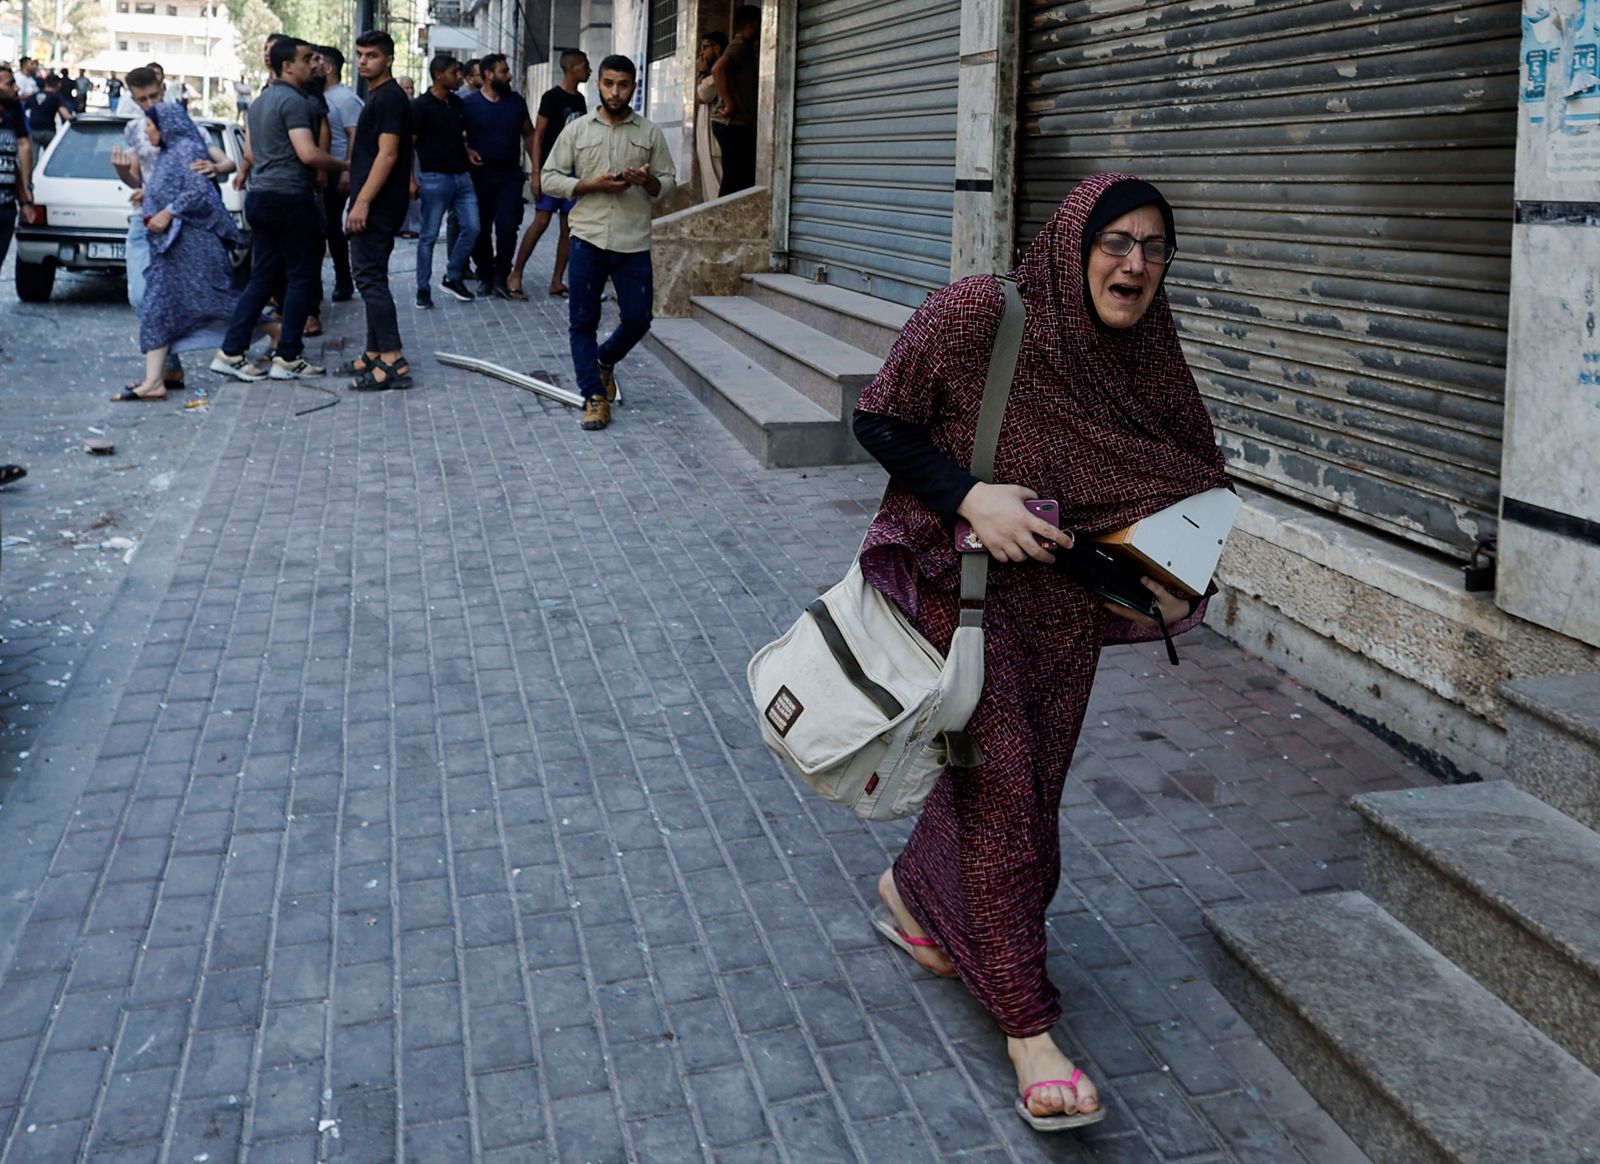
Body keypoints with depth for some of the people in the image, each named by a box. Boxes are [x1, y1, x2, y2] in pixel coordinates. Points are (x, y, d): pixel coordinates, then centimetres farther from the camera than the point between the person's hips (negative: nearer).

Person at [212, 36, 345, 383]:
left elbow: (250, 153, 25)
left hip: (260, 196, 9)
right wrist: (342, 165, -7)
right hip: (290, 198, -9)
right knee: (302, 276, 0)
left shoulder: (259, 102, 18)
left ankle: (231, 352, 5)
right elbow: (308, 153, -21)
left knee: (262, 277, 10)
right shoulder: (293, 101, -13)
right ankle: (288, 358, 1)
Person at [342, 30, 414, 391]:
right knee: (372, 278, 13)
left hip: (376, 207, -10)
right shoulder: (378, 96, 19)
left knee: (370, 279, -12)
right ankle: (375, 353, 18)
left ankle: (393, 361, -14)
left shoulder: (389, 97, -13)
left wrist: (362, 202, -24)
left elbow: (387, 154, -20)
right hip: (378, 206, 10)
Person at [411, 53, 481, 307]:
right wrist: (411, 179, -15)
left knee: (472, 228, 3)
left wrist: (466, 150, 6)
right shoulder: (421, 105, -9)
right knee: (428, 235, 1)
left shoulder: (457, 102, 11)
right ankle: (423, 288, 9)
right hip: (435, 178, -6)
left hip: (462, 175, 6)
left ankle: (453, 278, 19)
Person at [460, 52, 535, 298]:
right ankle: (485, 275, 21)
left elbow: (528, 134, 10)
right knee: (480, 229, 5)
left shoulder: (516, 101, 6)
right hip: (480, 174, -1)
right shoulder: (469, 104, -3)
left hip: (510, 174, 1)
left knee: (507, 227, -9)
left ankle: (501, 276, 6)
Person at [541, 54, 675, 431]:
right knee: (583, 322, 0)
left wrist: (648, 181, -12)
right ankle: (595, 397, 9)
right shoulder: (577, 130, 5)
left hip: (634, 244, 1)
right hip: (588, 240, -1)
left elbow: (668, 183, 11)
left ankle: (604, 361, 33)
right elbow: (549, 178, 4)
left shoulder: (650, 133, 7)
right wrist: (592, 185, -11)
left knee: (637, 320, 3)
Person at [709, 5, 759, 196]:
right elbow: (718, 69, -27)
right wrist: (729, 104, -23)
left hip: (737, 124, 10)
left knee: (743, 180, 10)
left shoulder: (744, 48, 21)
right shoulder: (740, 46, -10)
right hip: (733, 124, -10)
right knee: (735, 182, -11)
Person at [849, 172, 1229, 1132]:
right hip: (966, 584, -6)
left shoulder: (1148, 352, -1)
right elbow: (879, 421, -11)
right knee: (1000, 784, -7)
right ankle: (1028, 1025, 3)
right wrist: (970, 495, -24)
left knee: (1025, 776, 15)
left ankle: (912, 894, 45)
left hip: (1065, 598, 6)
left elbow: (1193, 478, 10)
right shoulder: (979, 315, -17)